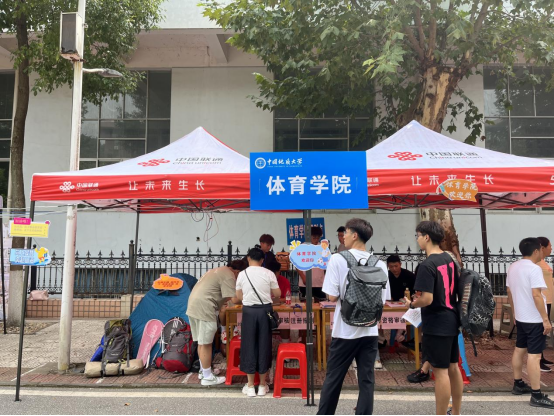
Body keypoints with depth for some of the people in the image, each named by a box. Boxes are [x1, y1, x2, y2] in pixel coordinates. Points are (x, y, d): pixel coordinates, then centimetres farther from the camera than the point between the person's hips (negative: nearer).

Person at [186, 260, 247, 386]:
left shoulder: (220, 271, 21)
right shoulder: (228, 276, -10)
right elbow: (235, 299, -15)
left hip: (194, 305, 10)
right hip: (204, 309, -10)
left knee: (202, 342, 18)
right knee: (206, 343, -2)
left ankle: (203, 371, 28)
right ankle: (207, 377, 6)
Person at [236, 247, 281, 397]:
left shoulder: (242, 274, 1)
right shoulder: (269, 274, -2)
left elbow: (239, 296, 9)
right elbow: (277, 294, 4)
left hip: (249, 311, 0)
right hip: (265, 310, 0)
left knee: (249, 345, 8)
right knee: (264, 345, 9)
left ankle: (250, 386, 15)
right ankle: (262, 385, 19)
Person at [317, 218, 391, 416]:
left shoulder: (338, 259, -11)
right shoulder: (379, 264, 1)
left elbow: (333, 297, -13)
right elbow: (382, 299, 4)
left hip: (345, 331, -3)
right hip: (370, 331, 3)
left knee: (333, 379, 10)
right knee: (366, 380, 10)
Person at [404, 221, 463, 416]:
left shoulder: (427, 265, -20)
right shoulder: (449, 259, 7)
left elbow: (427, 299, -24)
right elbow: (458, 289, 14)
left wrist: (411, 304, -7)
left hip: (436, 325, -9)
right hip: (452, 321, 9)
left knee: (440, 371, 0)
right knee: (453, 368, 17)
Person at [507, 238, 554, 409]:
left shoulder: (513, 267, 8)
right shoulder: (534, 268, -18)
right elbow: (536, 295, -25)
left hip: (521, 318, 9)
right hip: (534, 319, -8)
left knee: (519, 350, 16)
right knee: (534, 355, -5)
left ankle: (518, 385, 28)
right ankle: (536, 395, -1)